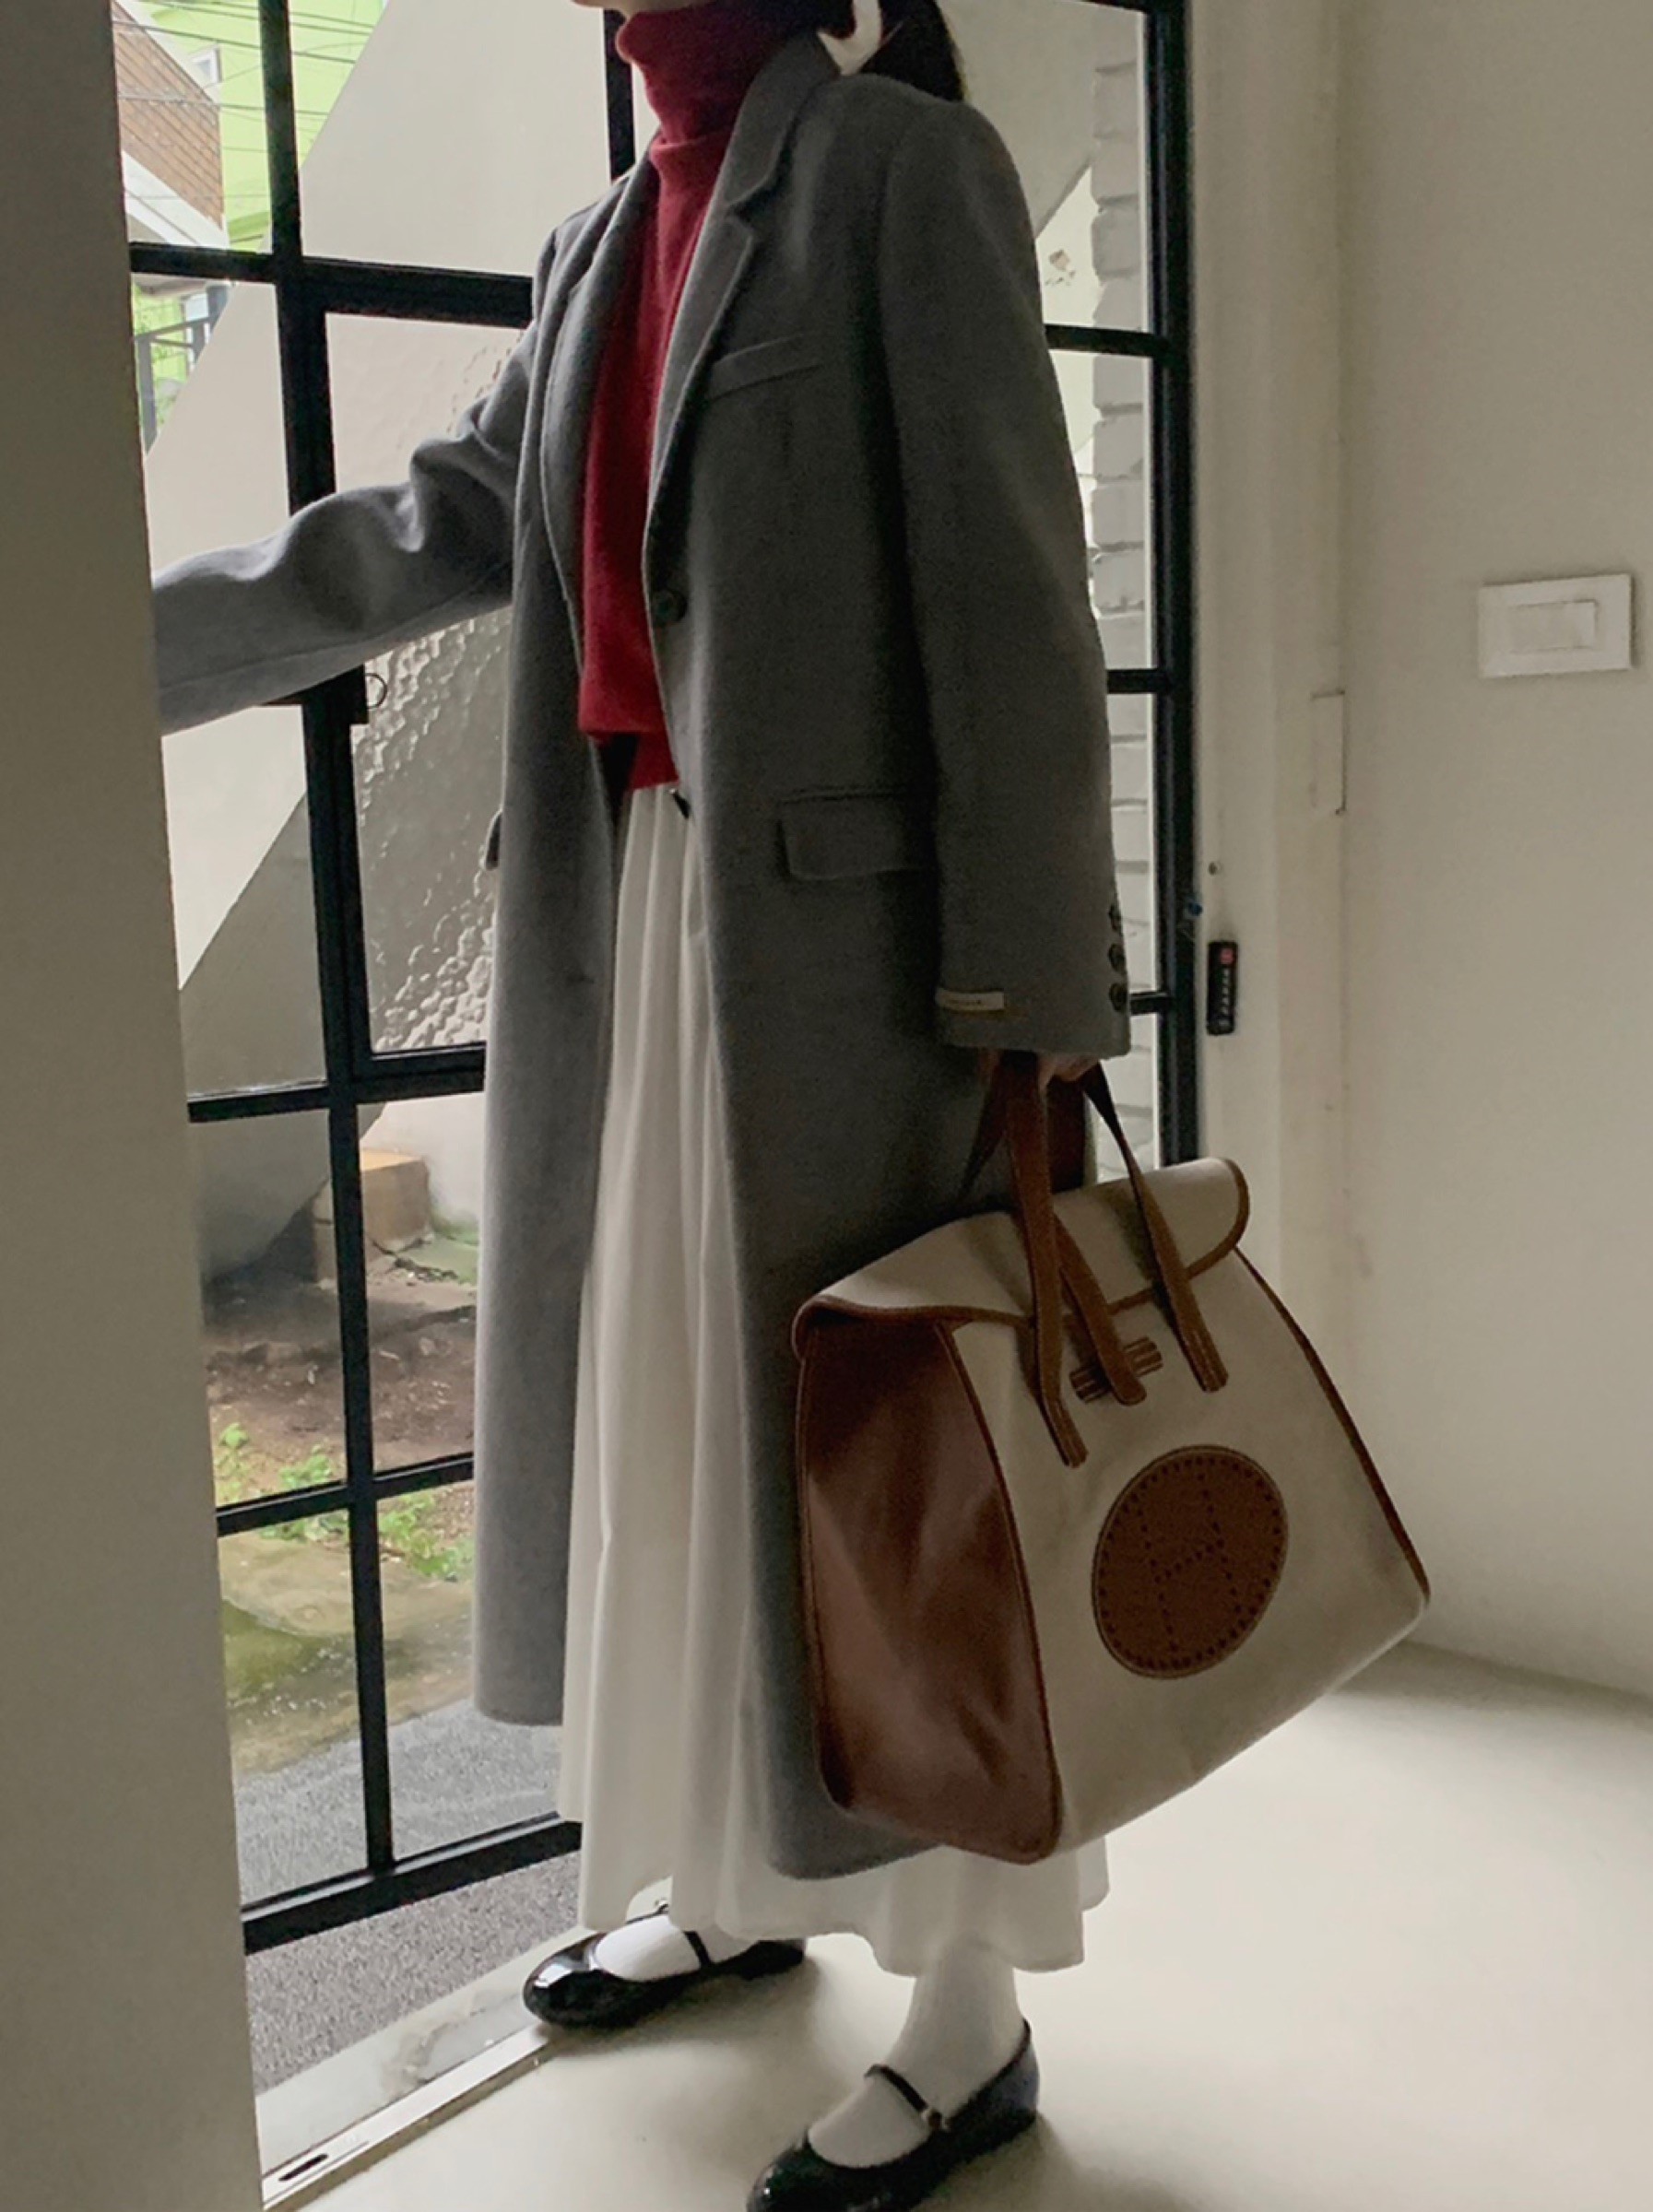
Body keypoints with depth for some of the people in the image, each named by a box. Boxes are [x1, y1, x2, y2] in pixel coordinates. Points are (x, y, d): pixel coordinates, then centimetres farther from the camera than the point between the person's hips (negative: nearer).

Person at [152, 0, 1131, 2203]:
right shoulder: (605, 242, 17)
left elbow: (1010, 595, -12)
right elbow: (443, 525, 19)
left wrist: (1033, 1001, -17)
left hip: (842, 935, -7)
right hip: (635, 931, 8)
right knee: (673, 1425, 15)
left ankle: (972, 2020, 17)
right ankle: (734, 1884, 35)